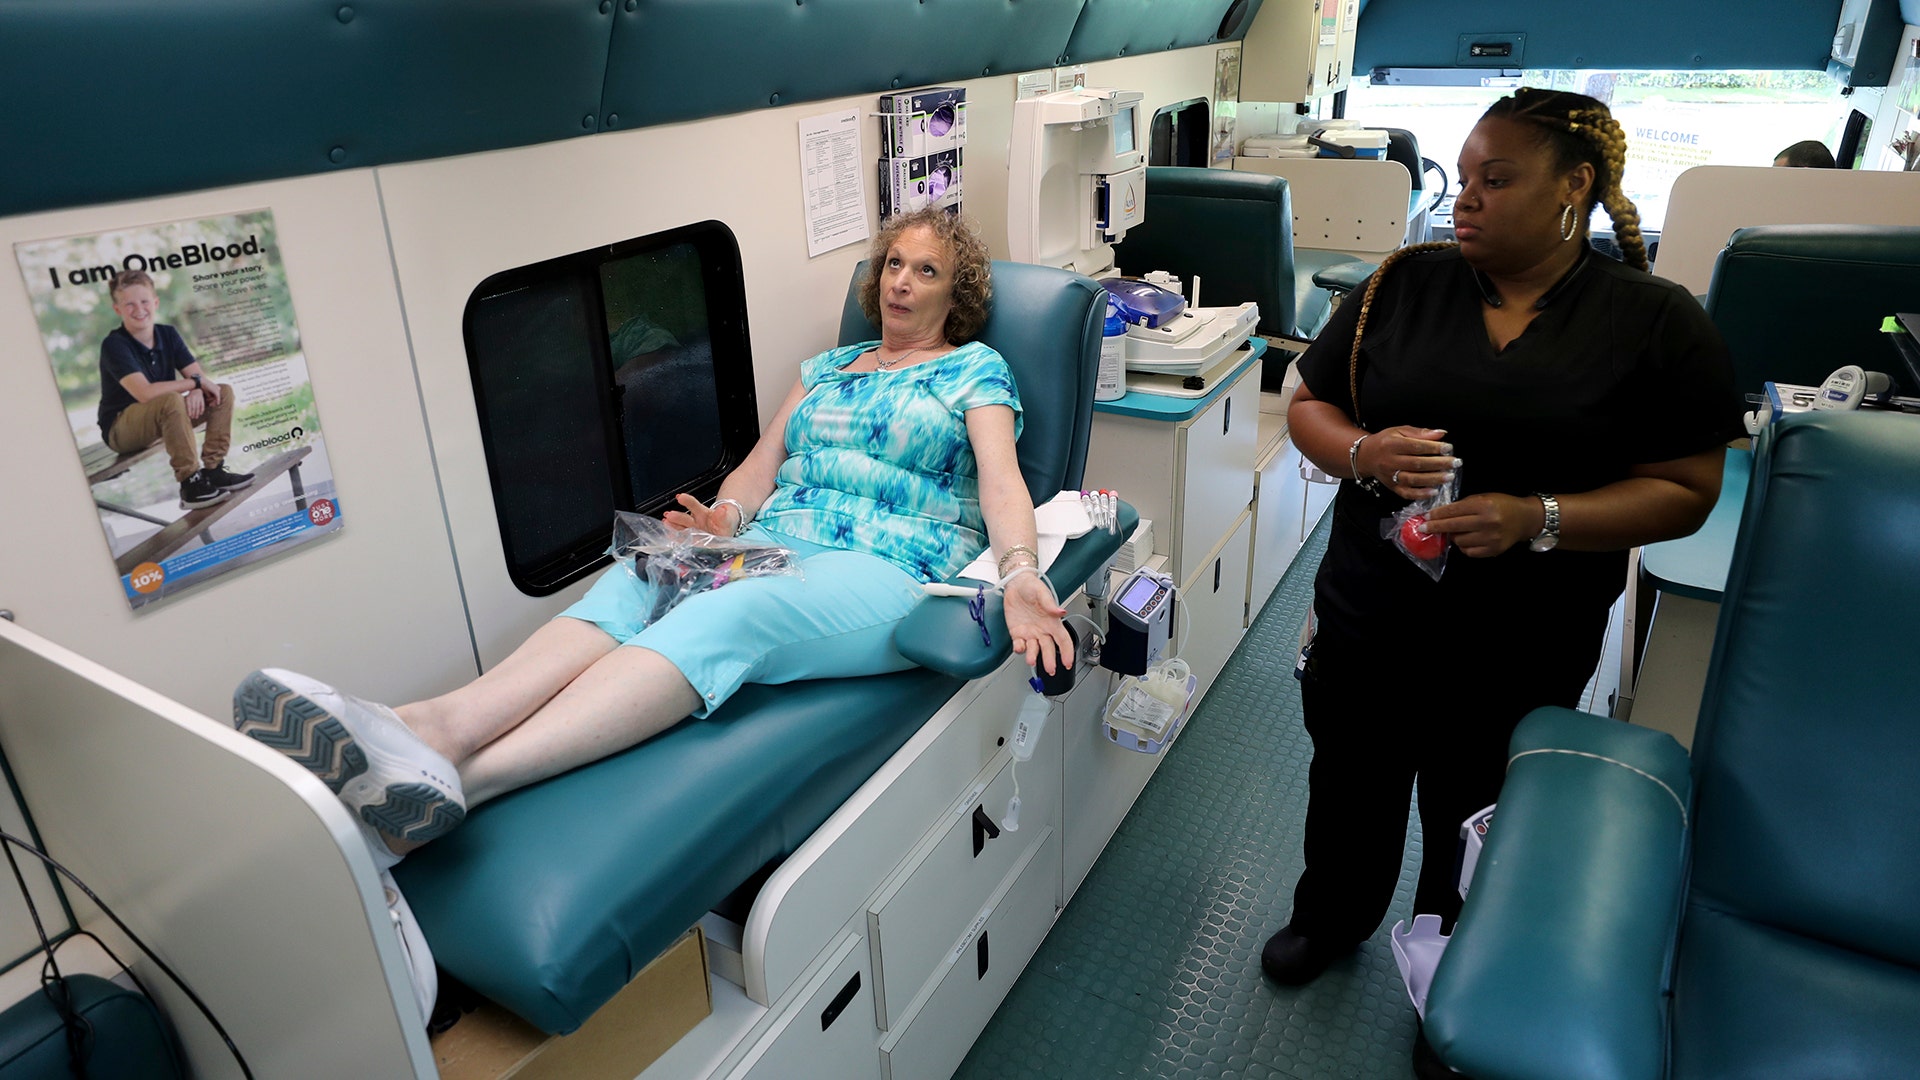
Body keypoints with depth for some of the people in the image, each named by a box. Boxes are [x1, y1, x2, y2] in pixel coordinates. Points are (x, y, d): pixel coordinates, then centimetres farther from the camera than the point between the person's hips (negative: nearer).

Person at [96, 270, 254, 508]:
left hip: (161, 421, 7)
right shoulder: (114, 345, -18)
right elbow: (144, 393, -31)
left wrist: (196, 391, -27)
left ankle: (213, 470, -11)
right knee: (171, 400, -36)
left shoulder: (168, 334, 2)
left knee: (223, 392, -7)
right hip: (121, 430, -7)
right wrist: (195, 382, -25)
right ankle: (190, 484, -31)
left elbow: (198, 375, -4)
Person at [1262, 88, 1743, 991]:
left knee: (1474, 819, 18)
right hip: (1368, 613, 2)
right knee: (1350, 783, 20)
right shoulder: (1404, 284, -2)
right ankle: (1330, 919, 49)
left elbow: (1684, 491, -8)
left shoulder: (1658, 324, -7)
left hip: (1522, 648, -1)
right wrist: (1363, 453, -20)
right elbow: (1308, 405, 3)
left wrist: (1536, 519, -24)